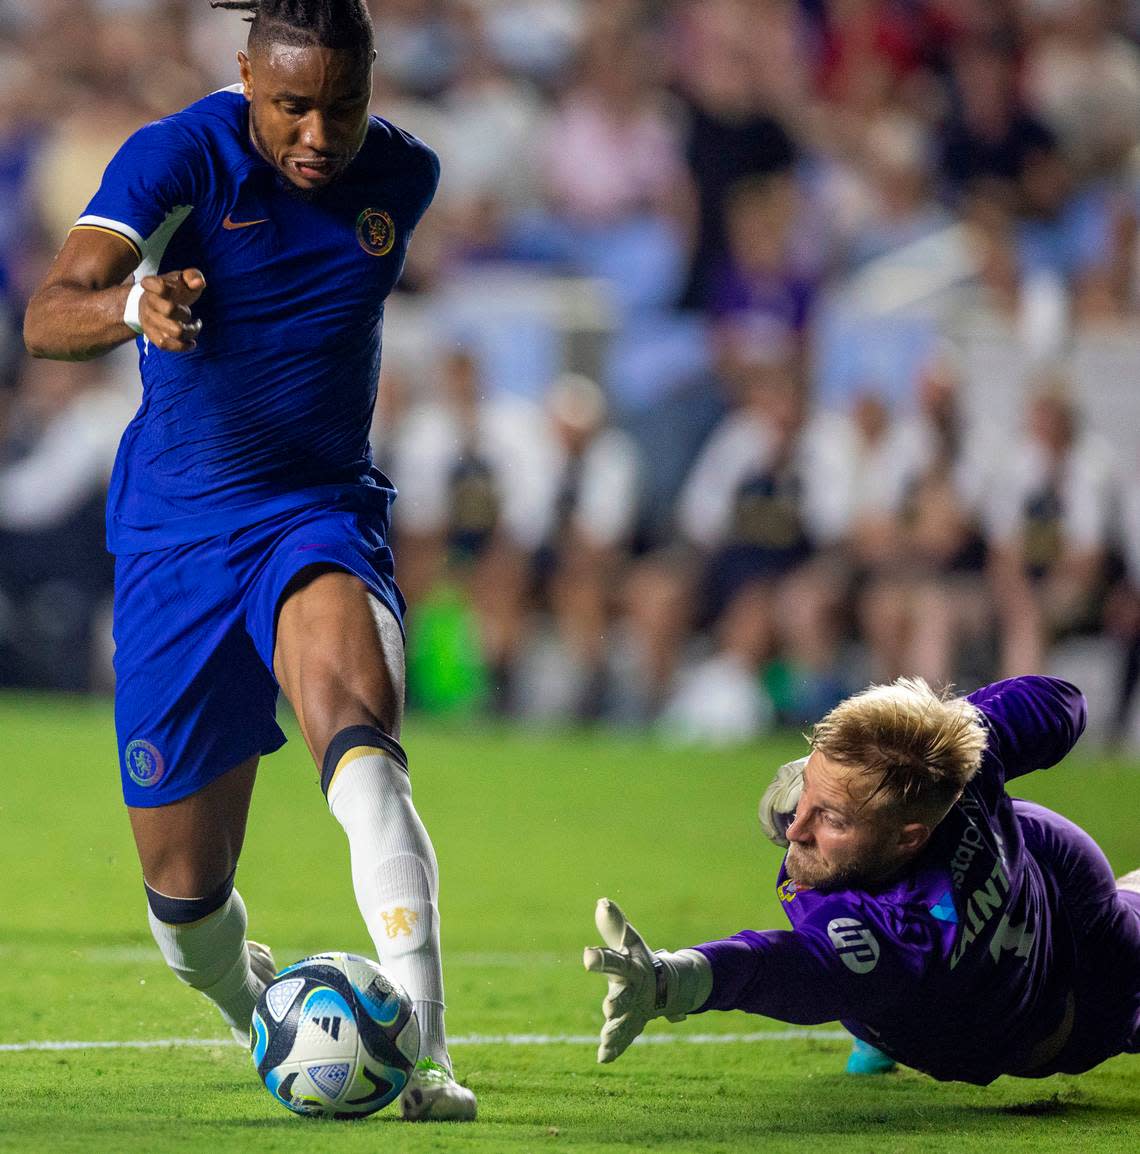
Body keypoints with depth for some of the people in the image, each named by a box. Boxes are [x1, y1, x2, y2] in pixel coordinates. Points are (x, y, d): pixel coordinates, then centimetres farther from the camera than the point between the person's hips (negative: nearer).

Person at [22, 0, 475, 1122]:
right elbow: (46, 314, -30)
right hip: (173, 534, -1)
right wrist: (135, 304, -48)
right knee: (185, 888, 4)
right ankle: (256, 1008, 40)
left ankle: (422, 1051, -41)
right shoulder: (179, 156, -14)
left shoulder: (403, 175, -1)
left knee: (356, 728, -33)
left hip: (323, 513, 1)